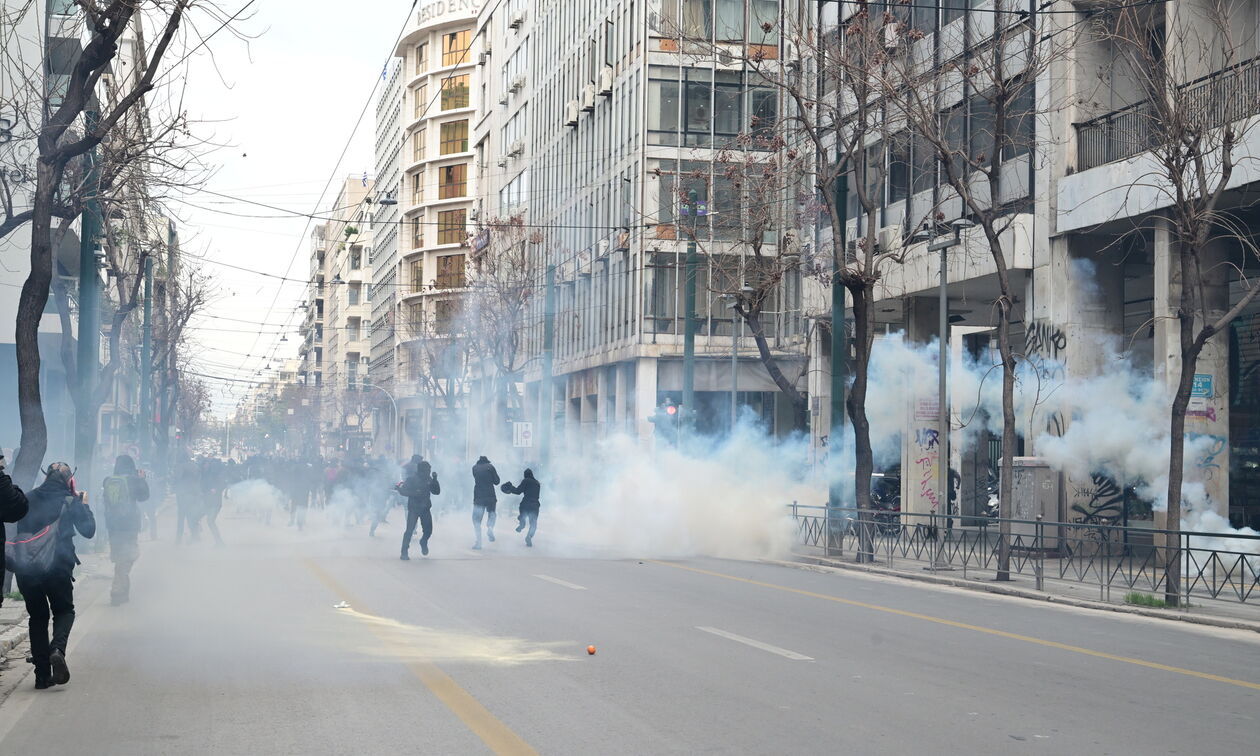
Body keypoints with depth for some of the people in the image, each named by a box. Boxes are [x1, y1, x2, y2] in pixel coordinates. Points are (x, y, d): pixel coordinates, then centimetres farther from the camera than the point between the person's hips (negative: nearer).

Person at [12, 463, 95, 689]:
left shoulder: (29, 499, 7)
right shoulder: (70, 502, -1)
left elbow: (20, 529, 15)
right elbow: (88, 530, 6)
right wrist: (84, 505, 17)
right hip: (57, 566, -2)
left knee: (37, 616, 14)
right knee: (64, 610, 16)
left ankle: (42, 674, 8)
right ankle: (57, 649, -15)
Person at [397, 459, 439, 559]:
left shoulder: (429, 479, 4)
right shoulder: (411, 479, -11)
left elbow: (437, 491, 2)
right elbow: (402, 491, -15)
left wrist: (435, 480, -11)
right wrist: (415, 493, -27)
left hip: (425, 508, 4)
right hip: (413, 508, -4)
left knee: (428, 530, 1)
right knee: (410, 530, -12)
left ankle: (423, 543, 34)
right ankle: (404, 552, -4)